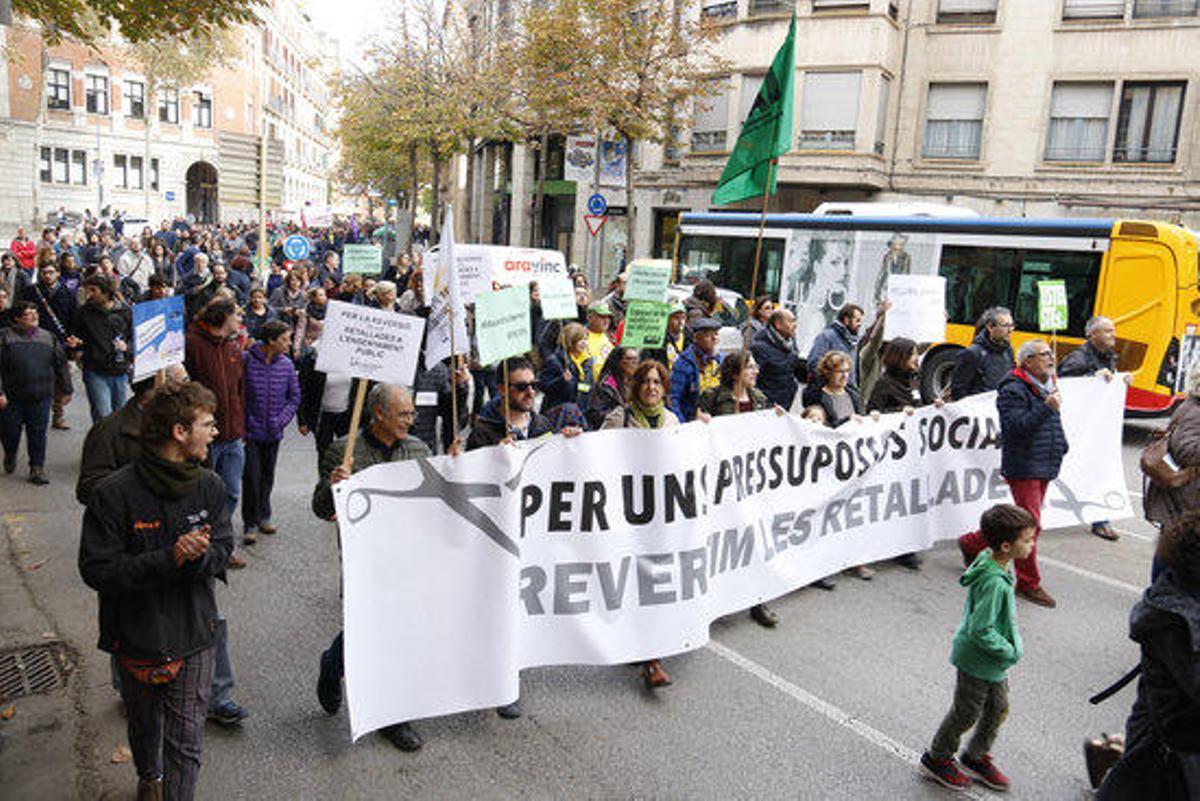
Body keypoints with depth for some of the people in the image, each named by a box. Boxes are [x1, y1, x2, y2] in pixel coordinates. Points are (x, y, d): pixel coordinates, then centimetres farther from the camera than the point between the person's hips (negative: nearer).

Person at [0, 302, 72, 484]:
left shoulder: (48, 338, 7)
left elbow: (61, 365, 12)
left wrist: (66, 390, 12)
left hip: (41, 398, 1)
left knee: (38, 434, 4)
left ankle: (37, 469, 13)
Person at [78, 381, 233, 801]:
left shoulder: (209, 487, -6)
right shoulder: (114, 494, -18)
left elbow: (223, 550, -1)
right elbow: (96, 570, -18)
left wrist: (200, 556, -25)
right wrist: (168, 559, -29)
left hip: (194, 637, 1)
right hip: (137, 636, -1)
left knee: (186, 742, 2)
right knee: (145, 726, 25)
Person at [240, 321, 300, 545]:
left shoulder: (287, 364, -1)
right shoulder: (246, 360, -12)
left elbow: (294, 397, 7)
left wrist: (282, 420, -4)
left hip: (273, 433, 4)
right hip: (250, 432, -4)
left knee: (267, 477, 16)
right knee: (251, 477, -3)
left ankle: (263, 516, 31)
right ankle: (250, 523, 9)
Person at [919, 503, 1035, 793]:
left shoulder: (991, 561, -5)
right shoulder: (994, 583, -33)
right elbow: (980, 630, -31)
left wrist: (1009, 647, 13)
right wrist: (1009, 652, -18)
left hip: (994, 660, 9)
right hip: (978, 660, -9)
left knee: (998, 709, 21)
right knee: (966, 714, 10)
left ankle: (976, 757, 42)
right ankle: (936, 759, 32)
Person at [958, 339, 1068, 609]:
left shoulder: (1046, 386, 16)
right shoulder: (1014, 390, -15)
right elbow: (1015, 428, -26)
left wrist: (1060, 447, 24)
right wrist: (1046, 408, -28)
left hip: (1043, 468, 10)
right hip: (1023, 468, -10)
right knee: (1030, 525, -6)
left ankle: (972, 543, 29)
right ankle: (1028, 584, 7)